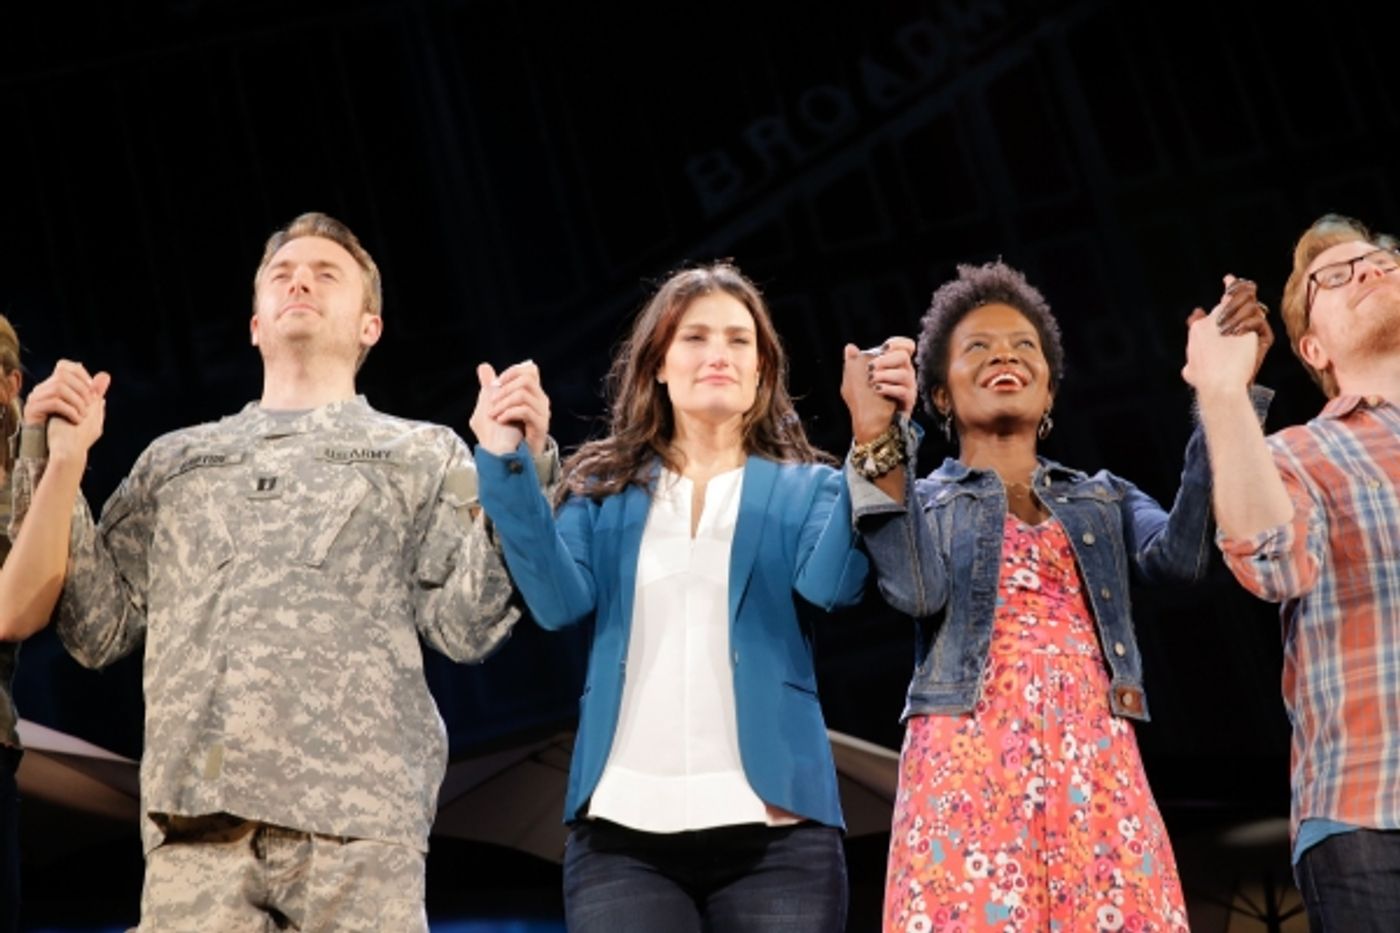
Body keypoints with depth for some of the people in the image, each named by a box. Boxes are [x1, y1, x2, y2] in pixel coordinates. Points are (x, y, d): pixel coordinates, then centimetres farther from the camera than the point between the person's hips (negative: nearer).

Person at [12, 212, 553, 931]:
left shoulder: (423, 454, 19)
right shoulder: (175, 459, 25)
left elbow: (465, 628, 6)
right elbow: (99, 630, 17)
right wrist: (52, 465, 11)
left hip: (358, 818, -1)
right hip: (196, 818, 2)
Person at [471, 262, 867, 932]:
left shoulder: (804, 489, 9)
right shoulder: (603, 489, 12)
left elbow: (831, 583, -11)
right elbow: (560, 601, -5)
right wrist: (506, 465, -16)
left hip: (773, 830, 0)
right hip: (622, 829, 1)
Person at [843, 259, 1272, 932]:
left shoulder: (1104, 498, 23)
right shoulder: (922, 501, 17)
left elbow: (1180, 555, 1)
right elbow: (916, 591, -6)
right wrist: (876, 443, -10)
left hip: (1096, 768, 2)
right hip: (968, 764, -2)